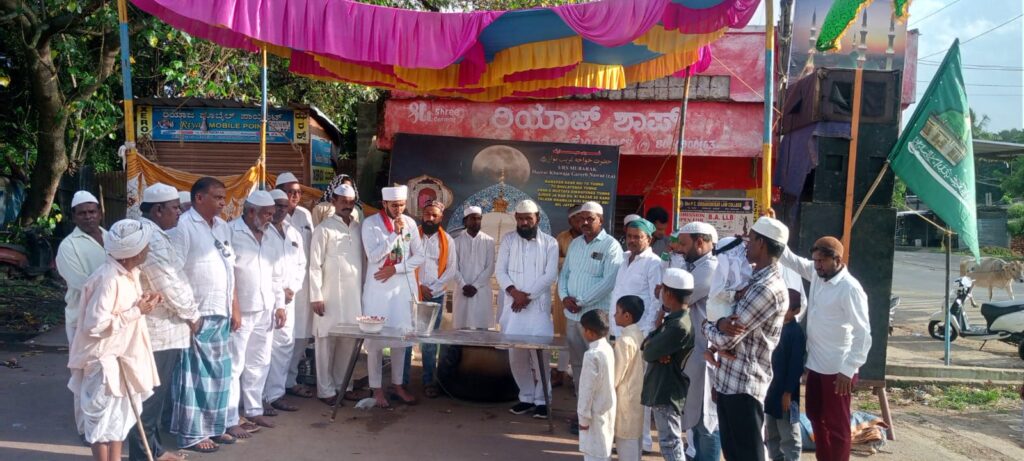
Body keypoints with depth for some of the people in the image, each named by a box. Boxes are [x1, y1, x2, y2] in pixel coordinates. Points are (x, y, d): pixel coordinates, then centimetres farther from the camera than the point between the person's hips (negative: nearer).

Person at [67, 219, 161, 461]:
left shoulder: (130, 273, 4)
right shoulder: (107, 278, -24)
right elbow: (96, 325, -27)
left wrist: (143, 302, -1)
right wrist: (137, 311, -23)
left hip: (122, 355, 9)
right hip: (102, 359, -9)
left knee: (120, 415, 17)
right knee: (104, 418, 3)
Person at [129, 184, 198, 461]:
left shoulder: (149, 233, 14)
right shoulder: (152, 239, -20)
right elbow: (169, 287, -20)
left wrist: (186, 313, 13)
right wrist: (192, 314, -6)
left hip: (159, 327, 11)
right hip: (158, 331, -11)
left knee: (155, 394, 19)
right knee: (150, 396, 0)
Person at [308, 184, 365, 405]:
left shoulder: (358, 228, 11)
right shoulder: (324, 228, -4)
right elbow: (315, 264, -7)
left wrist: (364, 289, 9)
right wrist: (316, 296, -11)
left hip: (354, 295, 5)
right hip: (331, 295, -5)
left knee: (349, 341, 8)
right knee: (327, 342, 2)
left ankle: (343, 385, 20)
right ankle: (326, 390, 11)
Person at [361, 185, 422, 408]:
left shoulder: (410, 223, 4)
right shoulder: (370, 223, -6)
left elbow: (419, 256, 4)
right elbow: (374, 256, -15)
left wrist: (395, 269, -8)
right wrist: (395, 233, -19)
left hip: (403, 287, 4)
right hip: (378, 287, -3)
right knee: (376, 338, 0)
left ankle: (397, 384, 22)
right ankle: (377, 388, 9)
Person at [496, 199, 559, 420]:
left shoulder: (550, 243, 3)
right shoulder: (508, 240, 7)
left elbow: (550, 275, -4)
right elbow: (500, 271, 2)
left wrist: (528, 295, -12)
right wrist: (514, 292, -14)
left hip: (539, 307, -2)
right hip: (513, 306, 2)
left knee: (540, 354, -6)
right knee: (516, 354, 4)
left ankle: (541, 400, 5)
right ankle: (526, 397, 17)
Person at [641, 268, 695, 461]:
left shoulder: (679, 326, -24)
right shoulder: (674, 318, 8)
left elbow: (647, 352, -19)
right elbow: (648, 346, 9)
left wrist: (656, 328, -2)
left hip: (667, 393, -10)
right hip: (663, 389, 10)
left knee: (670, 442, -2)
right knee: (670, 441, 19)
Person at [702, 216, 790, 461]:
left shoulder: (767, 289, -21)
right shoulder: (756, 280, 11)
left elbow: (726, 339, -20)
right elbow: (732, 326, 11)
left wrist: (707, 325, 1)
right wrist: (721, 323, -13)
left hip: (744, 385, -9)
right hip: (729, 381, 9)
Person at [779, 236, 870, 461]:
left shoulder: (850, 289, -20)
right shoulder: (817, 275, 3)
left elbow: (863, 334, -20)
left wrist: (848, 370, -22)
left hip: (836, 369, -8)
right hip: (815, 364, 8)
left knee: (836, 425, 5)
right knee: (815, 416, 20)